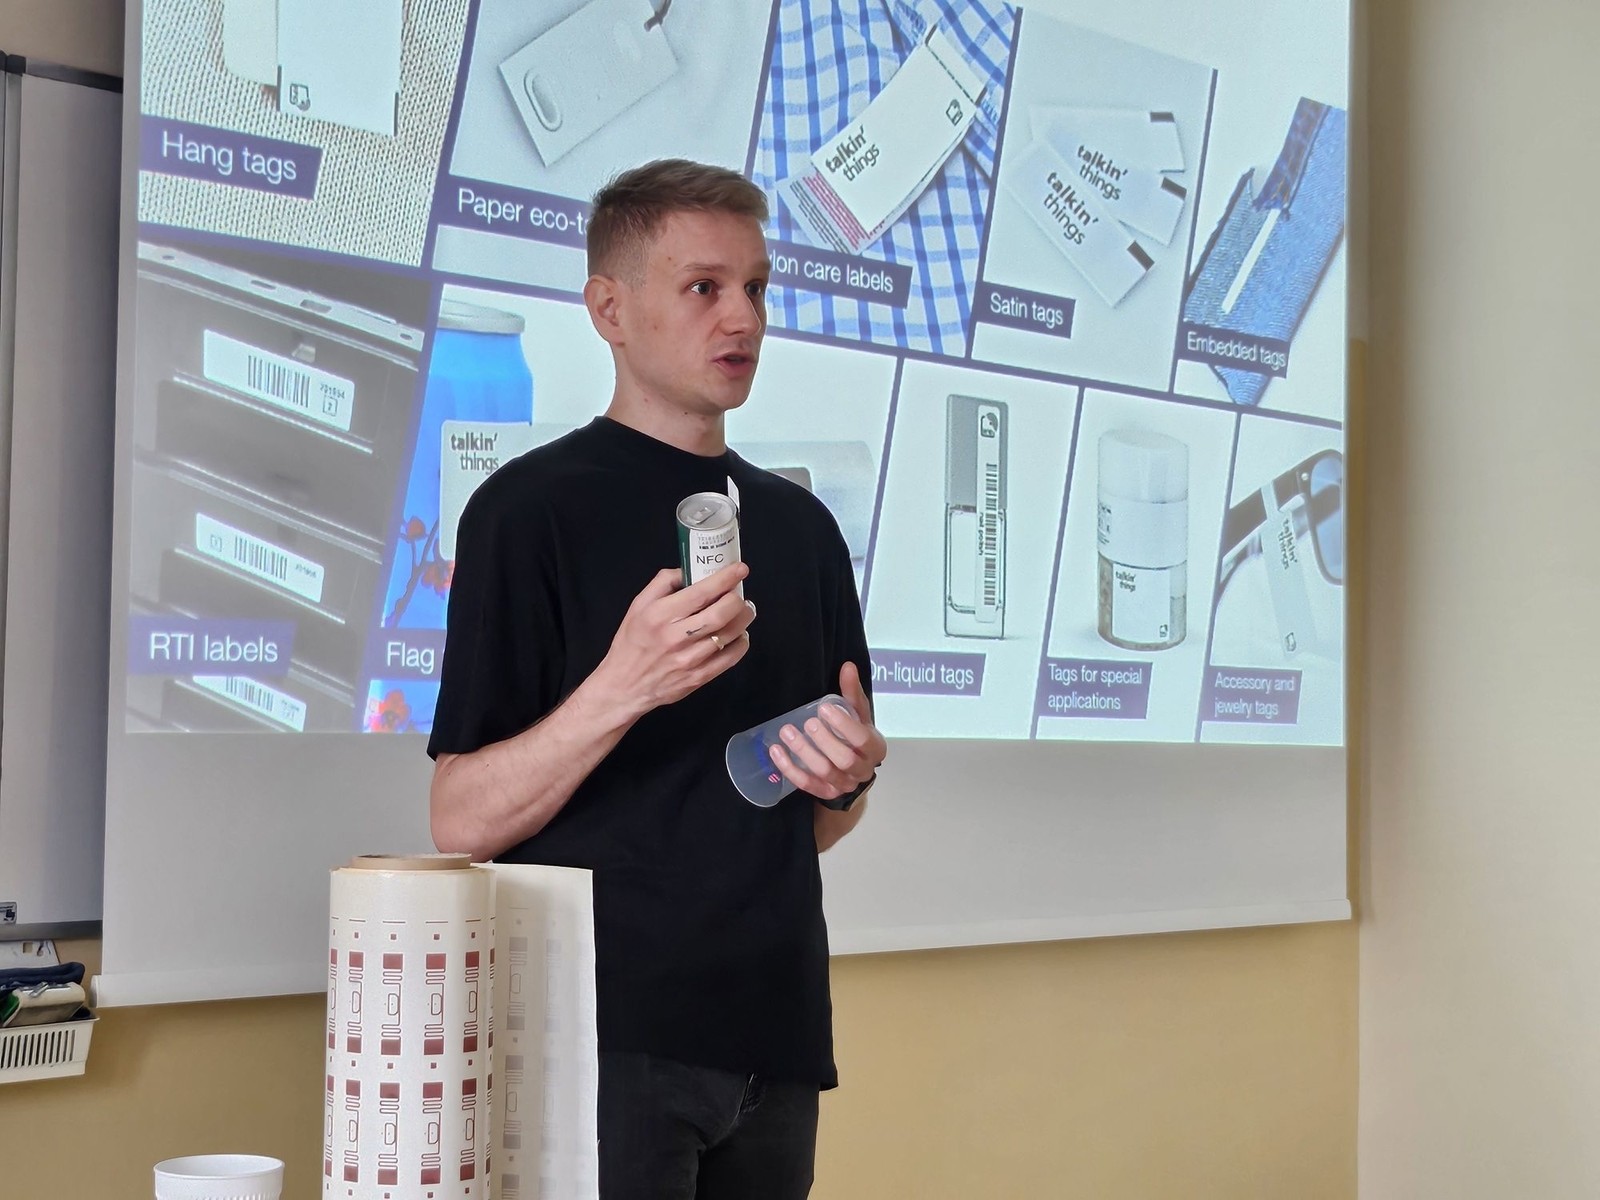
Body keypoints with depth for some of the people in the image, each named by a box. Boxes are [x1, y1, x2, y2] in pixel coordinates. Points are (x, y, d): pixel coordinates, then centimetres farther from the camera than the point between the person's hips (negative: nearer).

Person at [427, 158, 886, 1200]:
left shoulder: (800, 524, 14)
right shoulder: (534, 508, -6)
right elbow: (464, 820, -12)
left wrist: (850, 772, -3)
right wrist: (624, 689, -26)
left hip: (772, 1035, 6)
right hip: (606, 1033, -6)